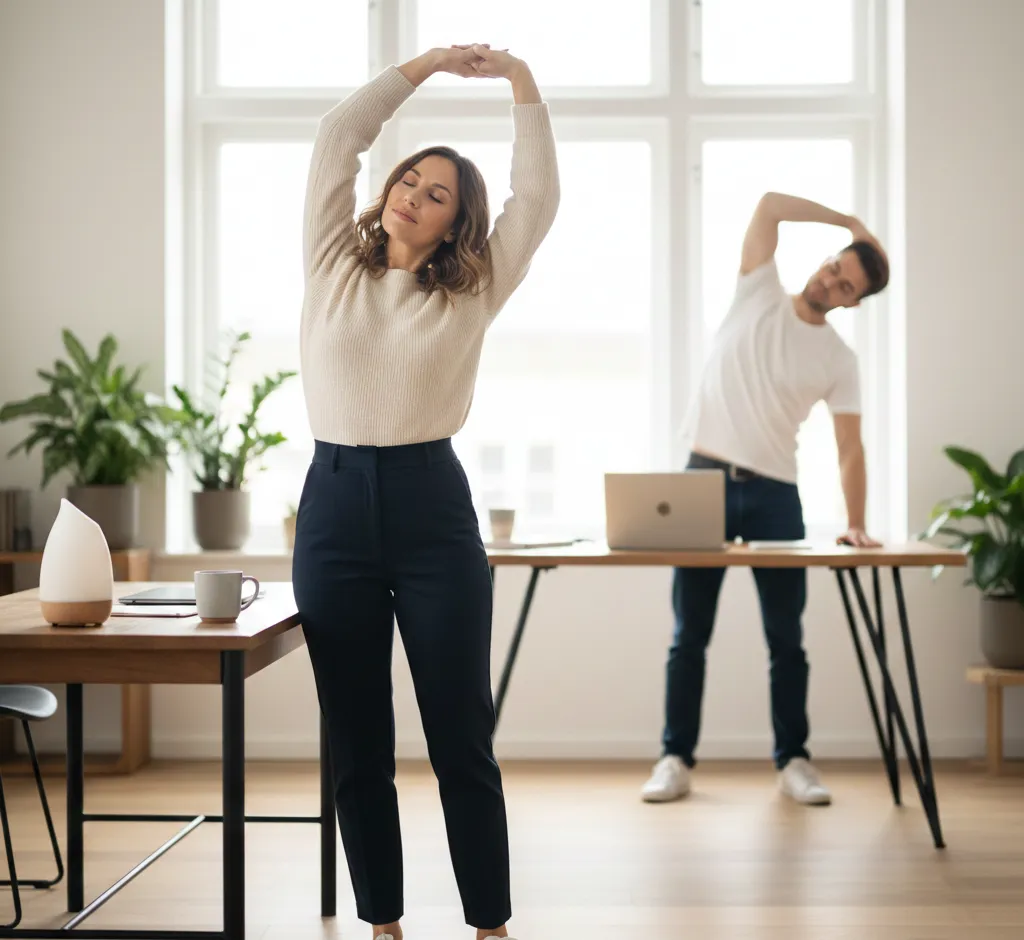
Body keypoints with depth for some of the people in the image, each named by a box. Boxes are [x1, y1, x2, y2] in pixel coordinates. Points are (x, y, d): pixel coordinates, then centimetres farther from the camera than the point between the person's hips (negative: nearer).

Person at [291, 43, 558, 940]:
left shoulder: (471, 294, 7)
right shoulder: (333, 268, 10)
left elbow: (538, 197, 5)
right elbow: (336, 141, 7)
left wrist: (521, 79, 7)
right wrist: (426, 64, 8)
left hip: (433, 506, -1)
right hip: (335, 505, 2)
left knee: (463, 739, 2)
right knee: (357, 745, 8)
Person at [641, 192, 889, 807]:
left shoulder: (839, 360, 5)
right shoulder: (759, 294, 4)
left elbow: (850, 446, 0)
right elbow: (769, 204, -3)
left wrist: (855, 524, -12)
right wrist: (847, 221, 1)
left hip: (775, 492, 1)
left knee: (786, 637, 4)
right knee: (690, 634, 3)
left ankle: (793, 761, 16)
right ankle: (676, 761, 10)